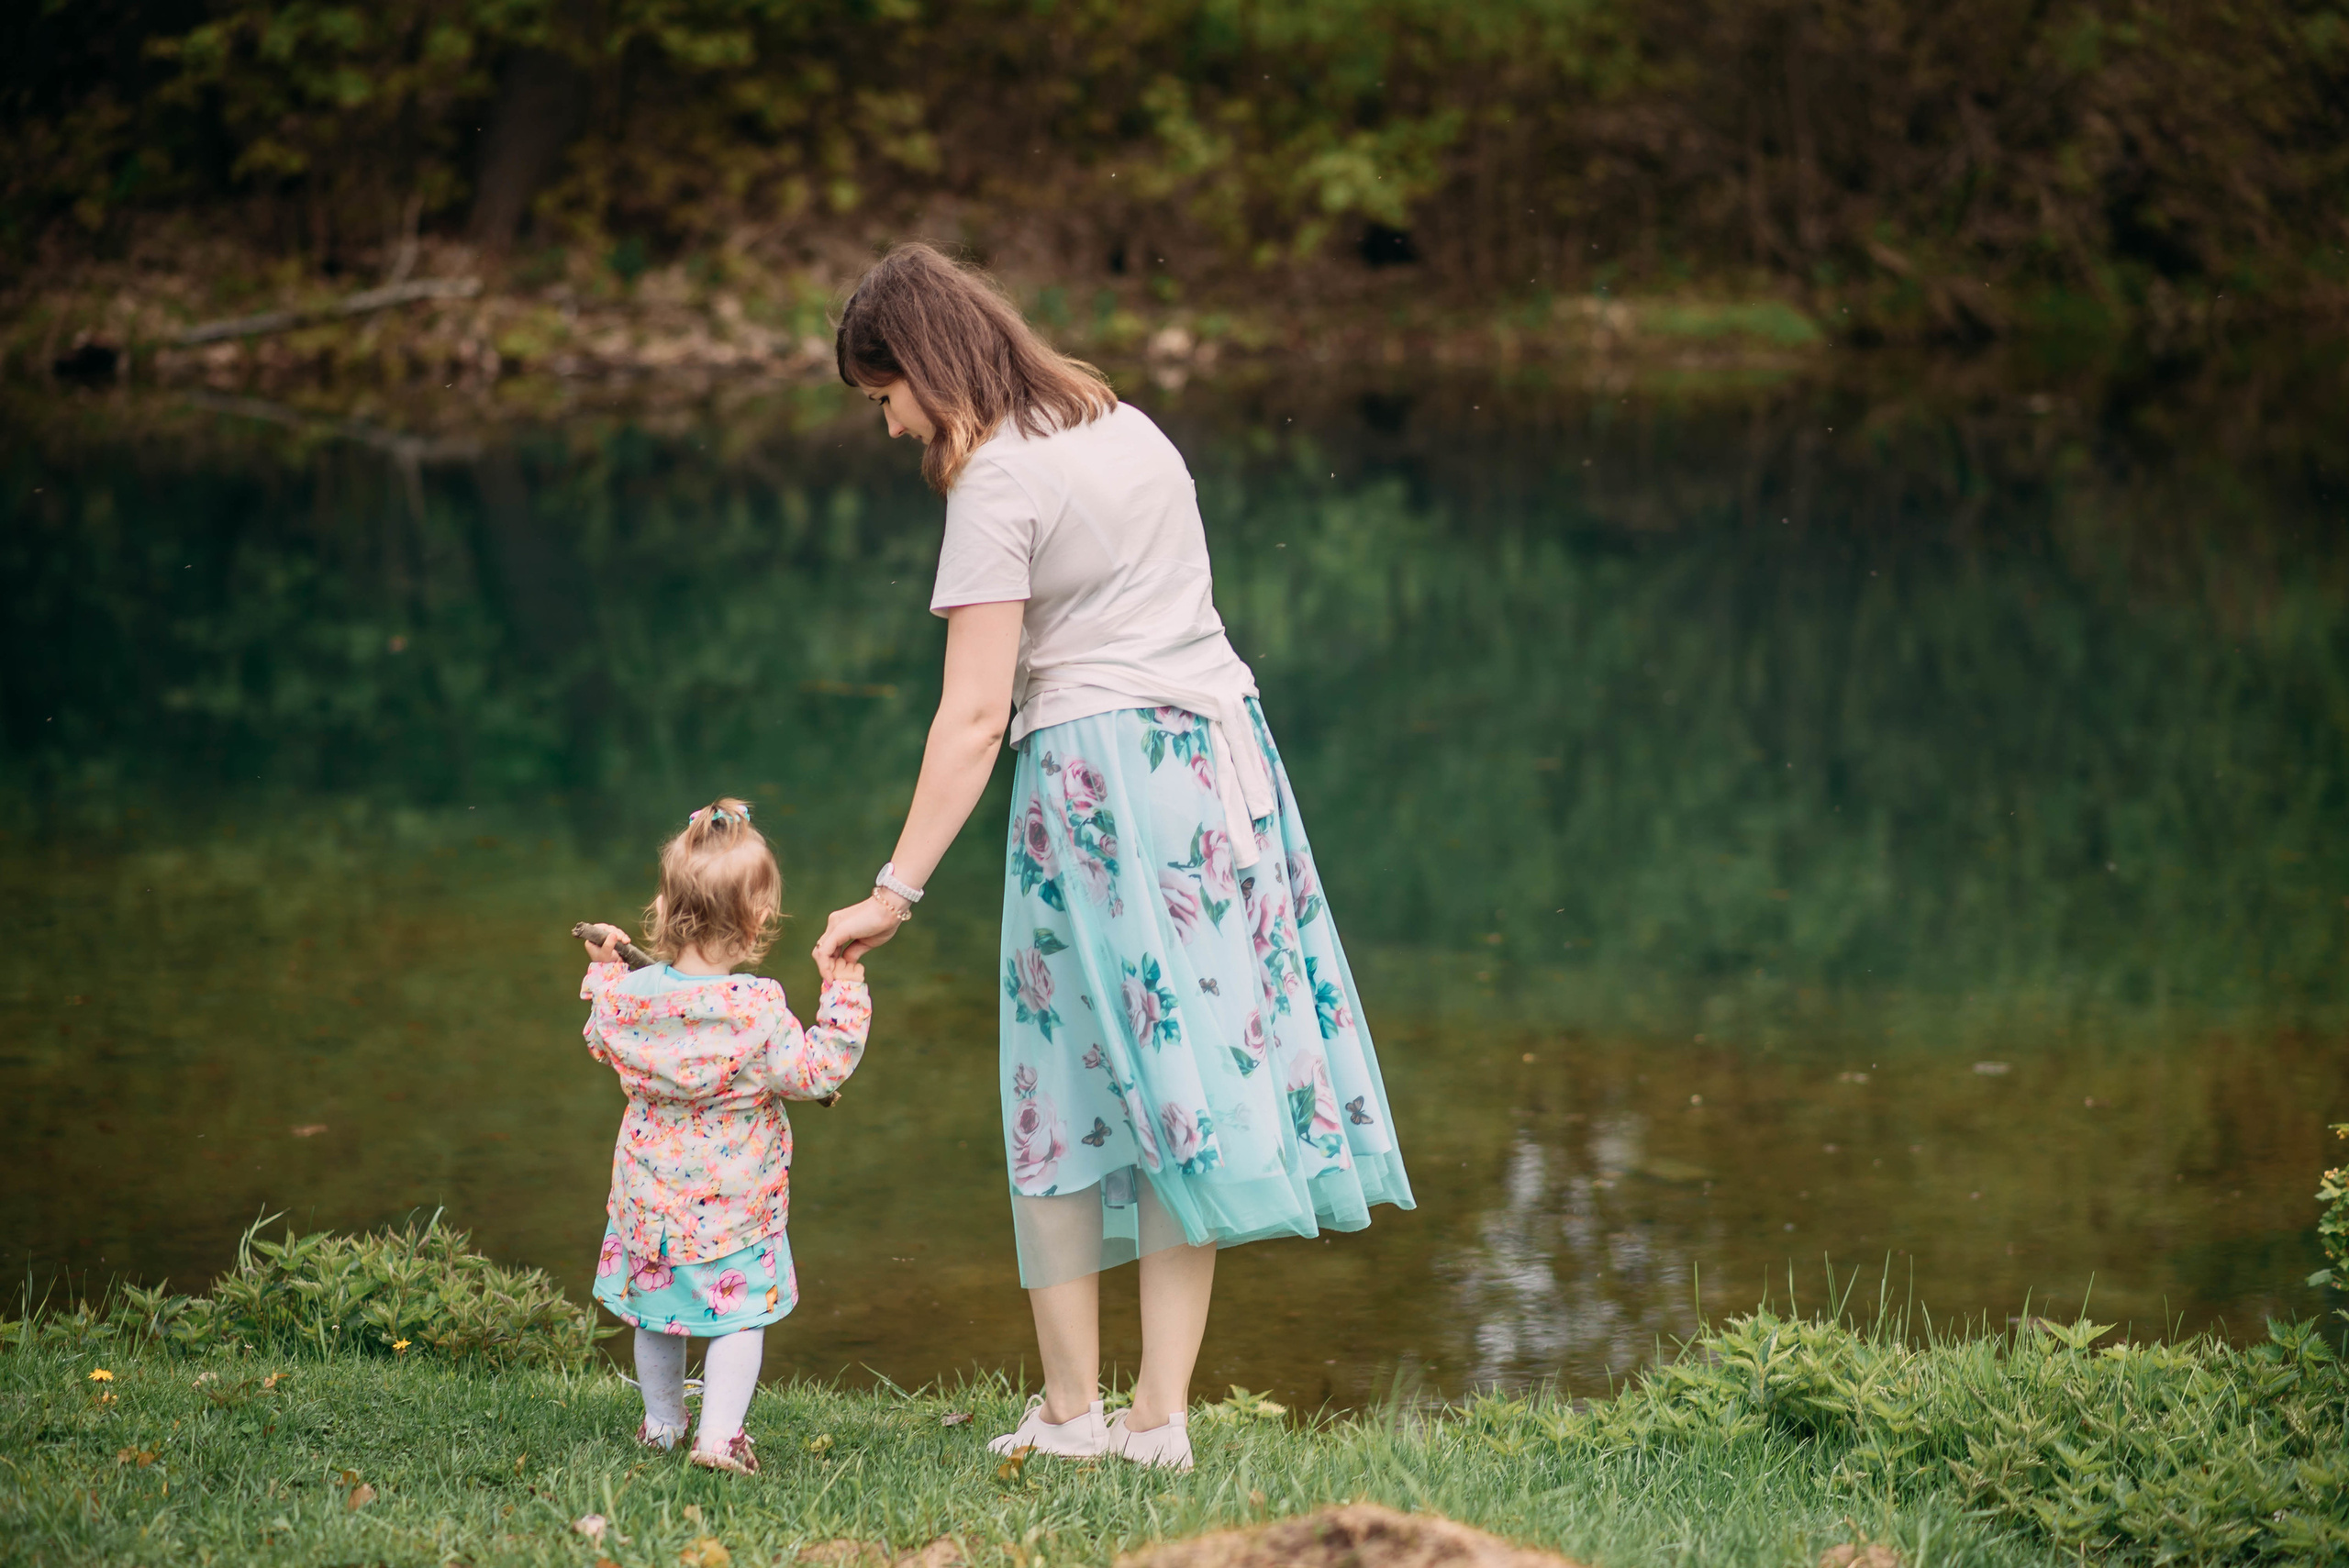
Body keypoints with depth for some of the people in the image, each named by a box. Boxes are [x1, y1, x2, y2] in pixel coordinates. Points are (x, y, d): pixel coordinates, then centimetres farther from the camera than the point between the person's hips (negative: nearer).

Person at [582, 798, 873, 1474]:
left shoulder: (627, 995, -9)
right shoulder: (756, 1012, -23)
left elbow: (601, 1041, 13)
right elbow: (819, 1070, -14)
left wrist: (602, 971, 26)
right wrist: (845, 990, -10)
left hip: (650, 1192, 4)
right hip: (736, 1204, -4)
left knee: (655, 1313, 20)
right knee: (740, 1316, 7)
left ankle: (662, 1423, 34)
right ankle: (719, 1434, -1)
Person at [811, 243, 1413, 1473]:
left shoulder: (998, 479, -11)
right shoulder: (1127, 424, 13)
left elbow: (973, 719, -16)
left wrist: (895, 891, -16)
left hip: (1093, 771, -7)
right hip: (1221, 743, 7)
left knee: (1072, 1088, 4)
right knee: (1191, 1077, 6)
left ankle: (1070, 1410, 9)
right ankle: (1163, 1416, 7)